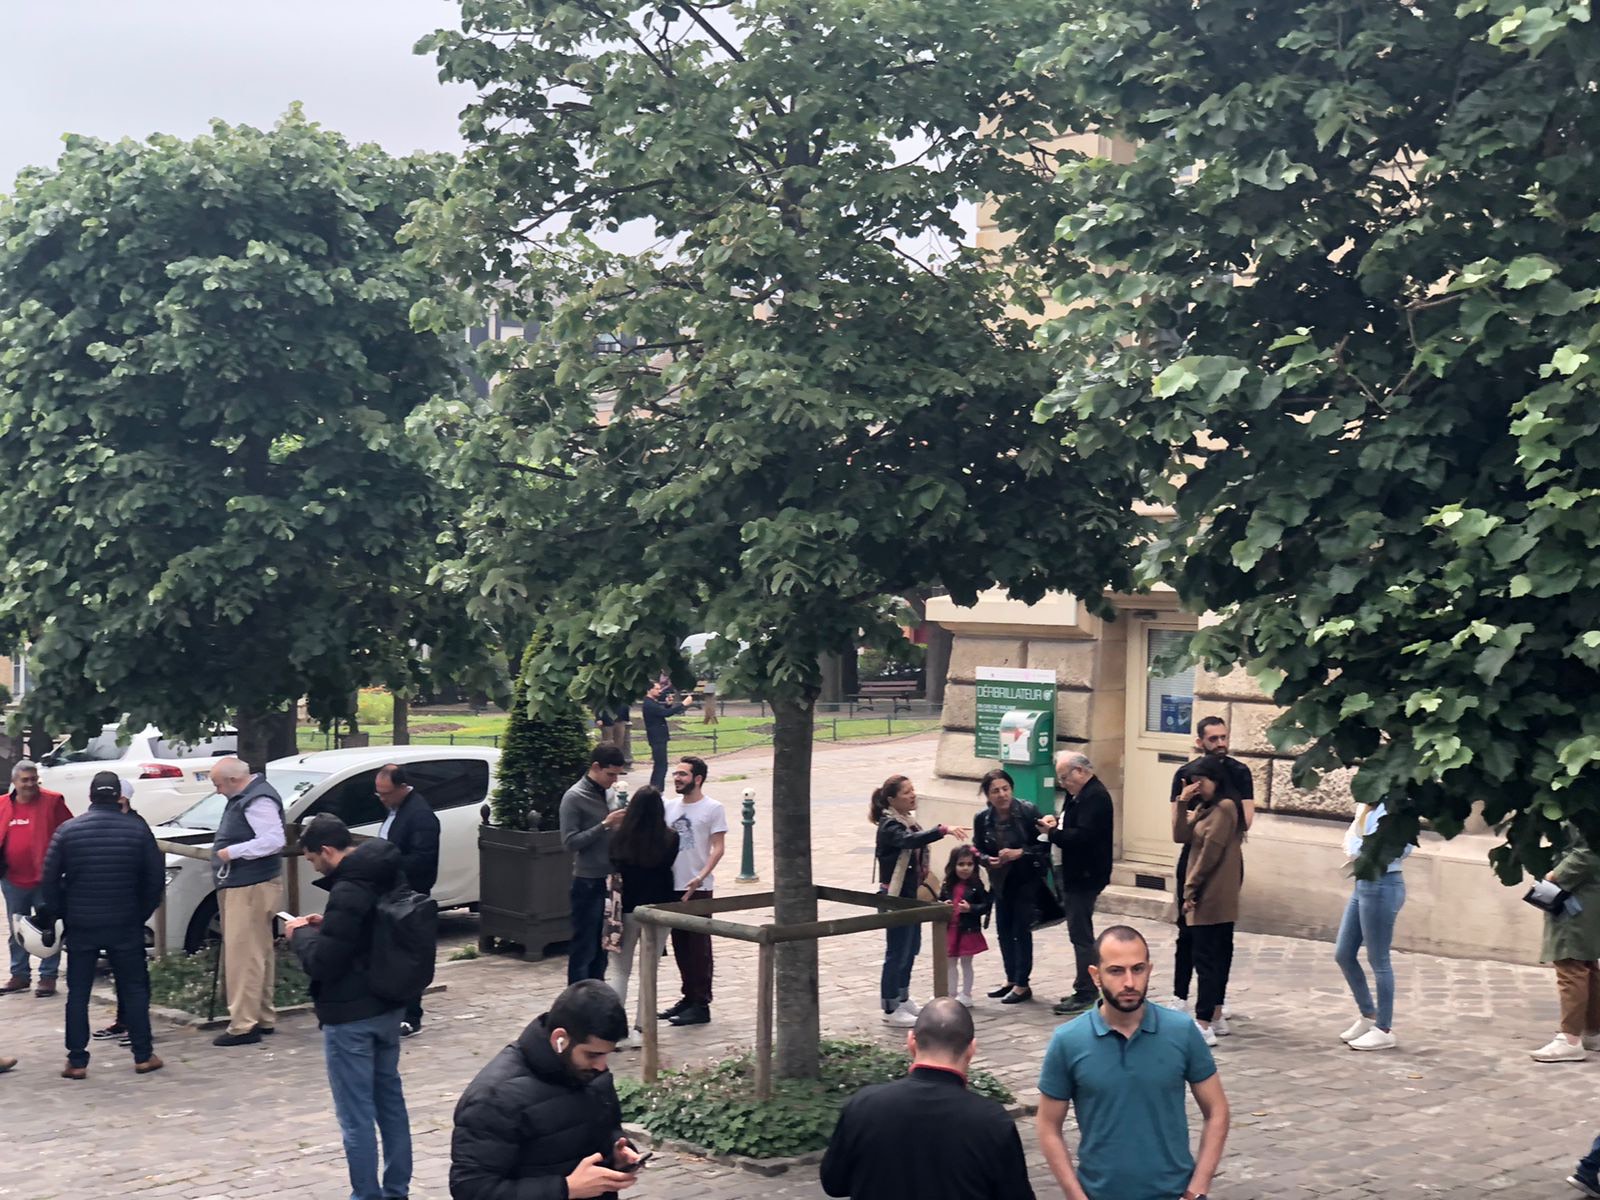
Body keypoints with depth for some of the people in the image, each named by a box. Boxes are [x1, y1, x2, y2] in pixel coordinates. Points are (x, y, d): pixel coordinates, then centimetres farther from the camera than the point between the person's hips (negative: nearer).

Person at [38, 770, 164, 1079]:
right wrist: (143, 912, 10)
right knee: (134, 990, 9)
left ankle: (76, 1061, 6)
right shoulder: (137, 829, -4)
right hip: (125, 925, 0)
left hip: (80, 926, 0)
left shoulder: (67, 831, -4)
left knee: (78, 994, 7)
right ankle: (143, 1056, 10)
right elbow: (155, 877, -2)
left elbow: (49, 879, -3)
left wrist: (53, 914, 10)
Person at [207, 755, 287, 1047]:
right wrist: (225, 852, 10)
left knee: (243, 956, -11)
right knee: (259, 954, 16)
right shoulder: (242, 797, 17)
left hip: (251, 888, -11)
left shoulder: (258, 801, -16)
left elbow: (273, 840, -25)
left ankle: (244, 1025, -10)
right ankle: (264, 1018, 24)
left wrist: (231, 852, -21)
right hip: (240, 885, 11)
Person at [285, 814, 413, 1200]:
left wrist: (300, 934, -4)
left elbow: (322, 963, -21)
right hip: (389, 1005, 10)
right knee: (391, 1100, 17)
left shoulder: (348, 891, -23)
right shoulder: (390, 875, 5)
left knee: (356, 1116, 0)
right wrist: (326, 926, 10)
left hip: (351, 1016, -10)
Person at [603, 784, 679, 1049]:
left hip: (627, 909, 0)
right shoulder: (670, 839, -12)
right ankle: (641, 1029, 9)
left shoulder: (620, 838, -11)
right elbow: (667, 868, 1)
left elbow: (613, 871, -5)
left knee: (619, 970, 9)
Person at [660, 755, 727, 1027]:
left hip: (698, 889, -6)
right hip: (672, 887, 6)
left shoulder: (713, 809, -7)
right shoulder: (669, 807, 10)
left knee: (699, 948, -1)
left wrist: (700, 877, -23)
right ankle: (689, 997, 24)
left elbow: (718, 848, -11)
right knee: (681, 946, 13)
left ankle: (701, 1005, 4)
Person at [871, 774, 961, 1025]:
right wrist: (943, 830, -50)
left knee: (911, 948, 17)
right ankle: (891, 1009, 4)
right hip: (894, 896, -9)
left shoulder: (908, 821, 9)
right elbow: (911, 840, -39)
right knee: (897, 952, -4)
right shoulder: (889, 826, -19)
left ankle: (902, 998, 31)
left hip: (910, 895, 9)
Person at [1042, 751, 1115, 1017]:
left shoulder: (1095, 796, -18)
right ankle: (1085, 990, 23)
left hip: (1086, 876, -11)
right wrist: (1057, 823, 0)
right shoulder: (1080, 794, 14)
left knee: (1081, 934, -7)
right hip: (1077, 874, 11)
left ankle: (1085, 994, -3)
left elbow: (1082, 836, -27)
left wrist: (1053, 831, -17)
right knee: (1080, 933, 15)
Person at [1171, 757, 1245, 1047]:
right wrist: (1182, 802, -4)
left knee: (1206, 958, -10)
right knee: (1218, 955, 14)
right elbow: (1181, 836, 6)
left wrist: (1190, 889, -13)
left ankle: (1204, 1025, -10)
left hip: (1212, 896, -10)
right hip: (1211, 897, 10)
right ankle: (1216, 1017, 22)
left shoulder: (1225, 807, -14)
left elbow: (1210, 853, -17)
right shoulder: (1204, 807, 15)